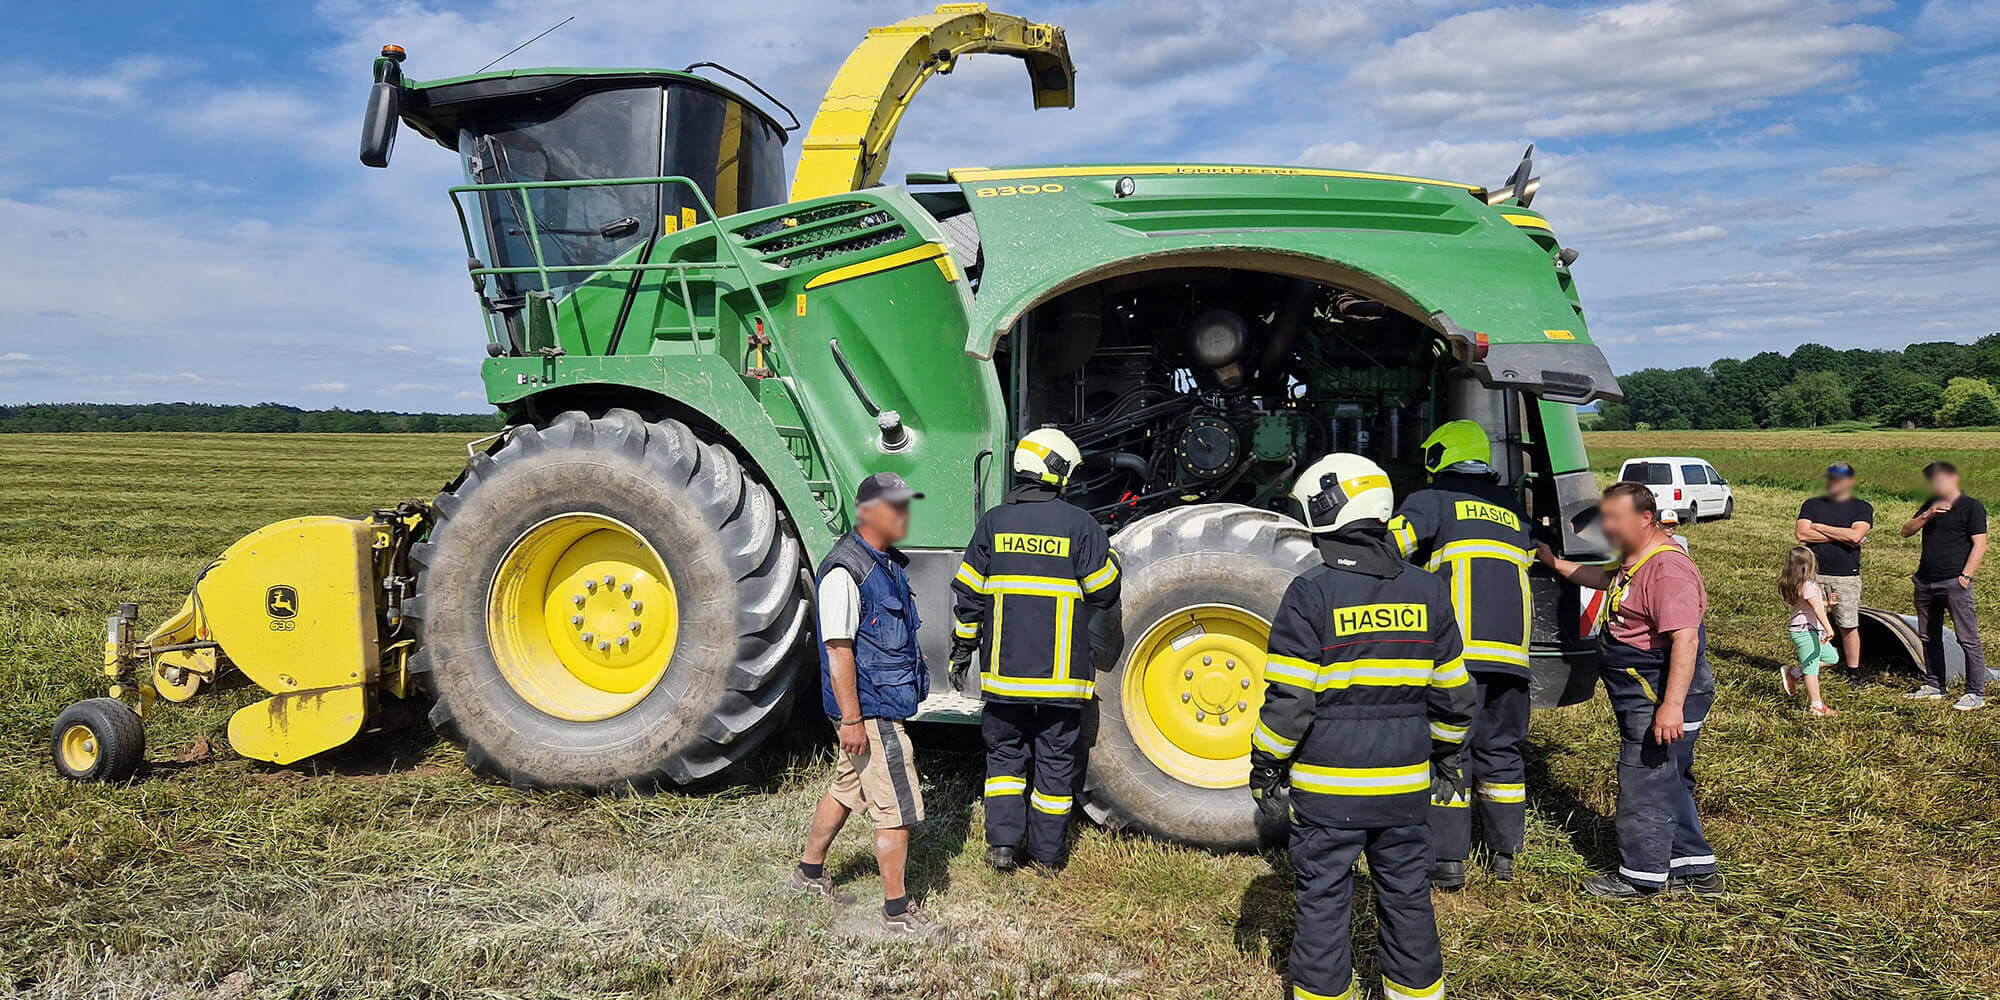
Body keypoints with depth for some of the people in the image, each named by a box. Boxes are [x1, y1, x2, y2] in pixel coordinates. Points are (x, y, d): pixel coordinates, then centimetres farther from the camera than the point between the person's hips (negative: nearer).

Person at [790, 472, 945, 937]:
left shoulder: (887, 562, 11)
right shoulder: (844, 570, -19)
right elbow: (838, 649, -22)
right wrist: (851, 719, -23)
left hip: (887, 703, 10)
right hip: (869, 709, -10)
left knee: (847, 788, 22)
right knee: (897, 808, -4)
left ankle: (810, 870, 38)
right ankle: (897, 910, 8)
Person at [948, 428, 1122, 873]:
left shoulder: (993, 522, 0)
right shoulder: (1079, 524, -7)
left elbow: (968, 593, 3)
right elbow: (1105, 593, -2)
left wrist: (962, 649, 13)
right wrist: (1109, 554, 19)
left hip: (1005, 669, 2)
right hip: (1062, 670, -1)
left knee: (1005, 751, 17)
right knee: (1056, 760, 10)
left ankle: (1002, 843, 11)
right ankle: (1046, 854, 19)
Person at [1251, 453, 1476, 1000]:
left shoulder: (1311, 594, -13)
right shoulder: (1426, 591, 3)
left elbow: (1288, 699, -13)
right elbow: (1452, 693, 10)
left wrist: (1265, 770, -2)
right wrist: (1447, 756, 23)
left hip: (1327, 787, -4)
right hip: (1406, 785, 4)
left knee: (1324, 900, 8)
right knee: (1407, 896, 17)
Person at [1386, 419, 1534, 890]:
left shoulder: (1434, 500, 4)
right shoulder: (1513, 510, 23)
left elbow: (1391, 544, -11)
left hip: (1458, 647, -5)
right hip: (1512, 649, 6)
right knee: (1500, 749, 15)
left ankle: (1447, 860, 0)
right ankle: (1506, 854, 22)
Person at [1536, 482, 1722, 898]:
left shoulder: (1667, 568, -23)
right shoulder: (1635, 563, 11)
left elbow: (1685, 639, -29)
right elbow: (1606, 580, 35)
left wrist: (1672, 706, -32)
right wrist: (1556, 563, 31)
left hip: (1662, 699, -11)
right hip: (1643, 697, 11)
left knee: (1643, 783, 0)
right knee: (1670, 783, 19)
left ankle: (1641, 876, 13)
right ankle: (1696, 868, 31)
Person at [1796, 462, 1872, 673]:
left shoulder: (1862, 507, 6)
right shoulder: (1812, 505, 11)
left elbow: (1856, 535, -13)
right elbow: (1802, 534, -4)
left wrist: (1819, 528, -5)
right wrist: (1840, 536, -8)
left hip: (1846, 577, -2)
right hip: (1814, 575, 2)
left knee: (1848, 627, 3)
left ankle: (1853, 672, 13)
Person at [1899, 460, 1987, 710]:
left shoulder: (1971, 507, -4)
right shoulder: (1931, 504, 15)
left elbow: (1980, 545, -9)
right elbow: (1906, 531, 9)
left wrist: (1965, 575, -15)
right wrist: (1927, 515, -7)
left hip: (1954, 583, -7)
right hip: (1925, 582, 7)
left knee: (1968, 638, -6)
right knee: (1930, 637, 13)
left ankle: (1976, 694, -2)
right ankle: (1934, 686, 24)